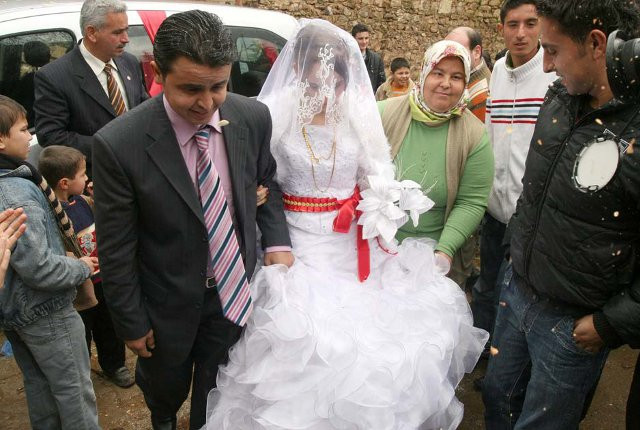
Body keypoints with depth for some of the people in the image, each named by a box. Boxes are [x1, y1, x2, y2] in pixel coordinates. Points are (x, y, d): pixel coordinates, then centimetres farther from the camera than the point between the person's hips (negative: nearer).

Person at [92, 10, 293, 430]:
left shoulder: (254, 117, -15)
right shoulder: (119, 144, -25)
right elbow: (116, 249, -15)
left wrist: (277, 241, -11)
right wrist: (132, 323, -6)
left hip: (235, 290, 2)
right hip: (168, 302, -1)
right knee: (165, 387, 28)